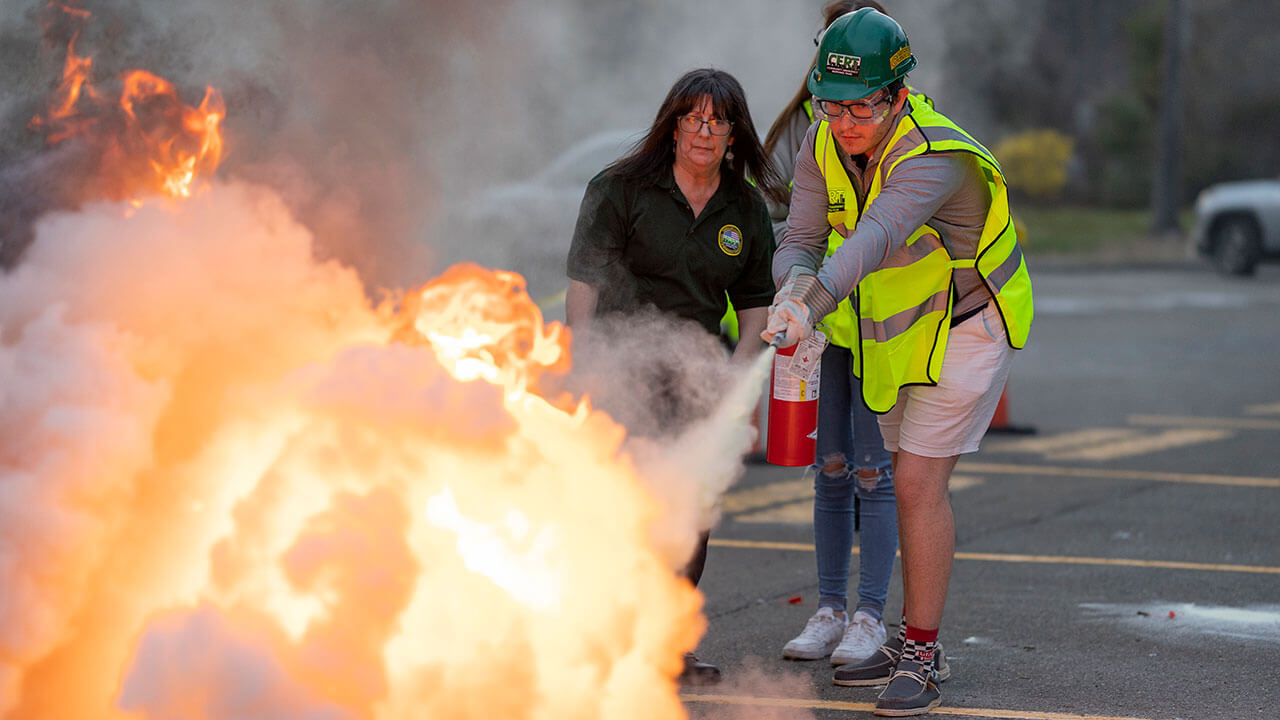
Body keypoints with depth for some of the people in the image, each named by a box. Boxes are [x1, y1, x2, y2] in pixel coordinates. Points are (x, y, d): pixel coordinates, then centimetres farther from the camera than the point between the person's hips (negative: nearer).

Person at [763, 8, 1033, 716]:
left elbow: (876, 236, -51)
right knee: (910, 483, 15)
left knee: (918, 484, -13)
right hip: (895, 334, 8)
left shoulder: (935, 158, -34)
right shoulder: (822, 146, -9)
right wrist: (795, 282, -37)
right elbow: (799, 240, -13)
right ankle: (913, 639, 26)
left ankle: (921, 659, -6)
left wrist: (816, 301, -65)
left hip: (966, 326, -8)